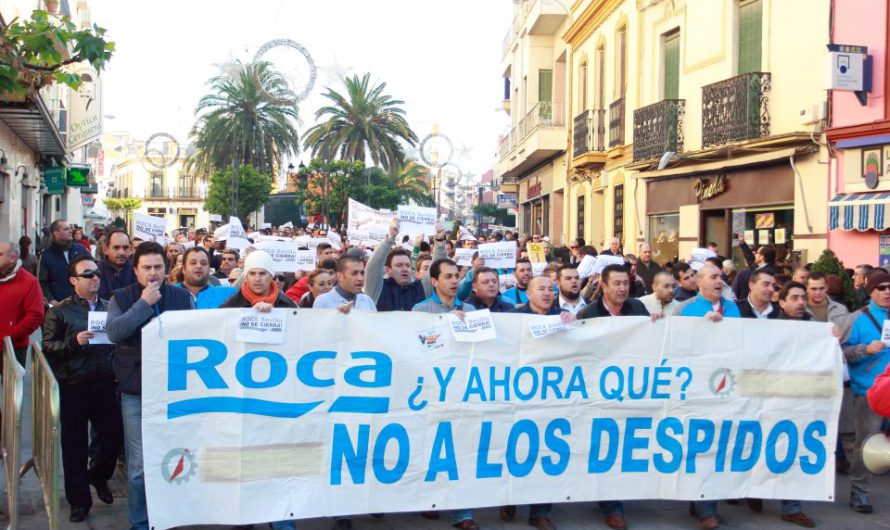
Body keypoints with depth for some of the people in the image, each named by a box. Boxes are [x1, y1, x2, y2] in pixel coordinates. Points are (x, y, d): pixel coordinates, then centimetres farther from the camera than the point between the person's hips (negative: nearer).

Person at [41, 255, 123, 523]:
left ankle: (98, 476, 37)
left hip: (105, 386, 3)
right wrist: (74, 342, -20)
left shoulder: (110, 307, 8)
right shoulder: (59, 311, -1)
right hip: (73, 389, -2)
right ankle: (79, 500, 22)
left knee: (114, 437, 6)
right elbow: (47, 346, -5)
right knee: (75, 446, 7)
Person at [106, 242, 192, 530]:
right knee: (139, 465, 2)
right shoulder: (122, 297, 1)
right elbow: (113, 332, -15)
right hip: (136, 392, -1)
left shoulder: (181, 296, 5)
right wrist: (143, 303, -17)